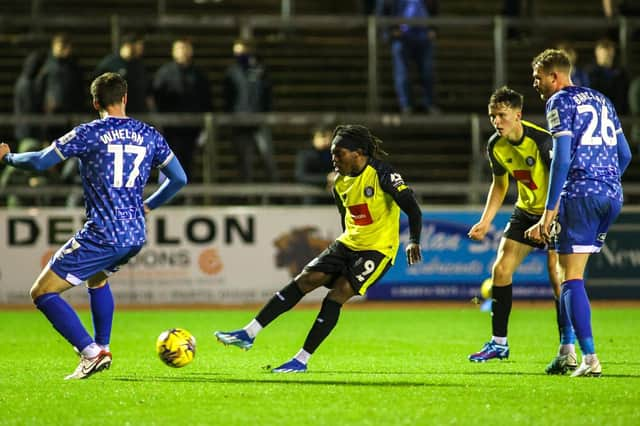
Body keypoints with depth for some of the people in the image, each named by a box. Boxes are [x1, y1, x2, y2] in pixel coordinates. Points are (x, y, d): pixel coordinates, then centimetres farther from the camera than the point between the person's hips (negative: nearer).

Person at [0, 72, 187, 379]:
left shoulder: (89, 133, -5)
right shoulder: (149, 135, 10)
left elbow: (40, 162, -6)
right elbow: (179, 178, 15)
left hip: (101, 236, -7)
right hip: (136, 236, 7)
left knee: (43, 293, 0)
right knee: (97, 279, 37)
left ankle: (91, 352, -13)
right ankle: (102, 349, 30)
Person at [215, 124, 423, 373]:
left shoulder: (381, 174, -15)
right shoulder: (340, 183, 7)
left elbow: (412, 208, -18)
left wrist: (414, 242, -29)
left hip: (378, 249, -7)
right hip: (349, 244, 7)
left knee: (336, 295, -18)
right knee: (305, 280, -5)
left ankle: (301, 361, -12)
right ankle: (248, 334, -6)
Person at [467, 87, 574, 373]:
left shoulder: (542, 140, -26)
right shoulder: (496, 146, -5)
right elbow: (500, 185, 12)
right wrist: (485, 222, 6)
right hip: (525, 211, 7)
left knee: (556, 272, -19)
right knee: (501, 269, -1)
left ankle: (568, 347, -9)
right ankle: (499, 343, 11)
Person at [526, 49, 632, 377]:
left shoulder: (560, 102, -2)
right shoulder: (601, 100, 20)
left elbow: (562, 158, -13)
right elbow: (625, 155, 20)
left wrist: (549, 211, -14)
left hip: (580, 194, -7)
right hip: (613, 195, 8)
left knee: (571, 277, -6)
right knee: (570, 272, 18)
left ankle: (590, 358, -15)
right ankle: (566, 351, 15)